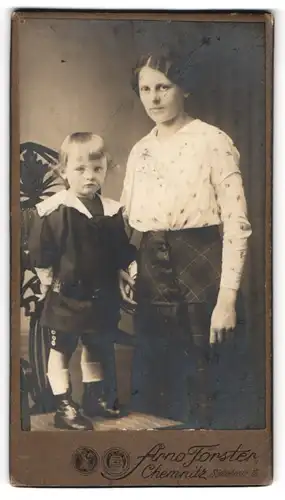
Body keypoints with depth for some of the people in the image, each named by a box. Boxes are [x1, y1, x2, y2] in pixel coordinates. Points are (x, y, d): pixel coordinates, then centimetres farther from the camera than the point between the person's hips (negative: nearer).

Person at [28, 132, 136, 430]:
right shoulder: (53, 210, -15)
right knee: (61, 349, 7)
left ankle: (94, 398, 37)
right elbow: (39, 253, -12)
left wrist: (128, 277, 6)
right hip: (66, 295, -5)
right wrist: (48, 281, -11)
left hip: (102, 295, 6)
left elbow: (122, 253, 10)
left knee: (97, 349, 19)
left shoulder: (112, 211, 1)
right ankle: (64, 407, 18)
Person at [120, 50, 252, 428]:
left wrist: (227, 298, -15)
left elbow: (237, 224, -10)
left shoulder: (213, 142, -6)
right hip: (152, 276, 6)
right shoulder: (139, 151, 12)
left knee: (208, 395, 4)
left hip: (202, 274, -5)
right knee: (154, 393, 14)